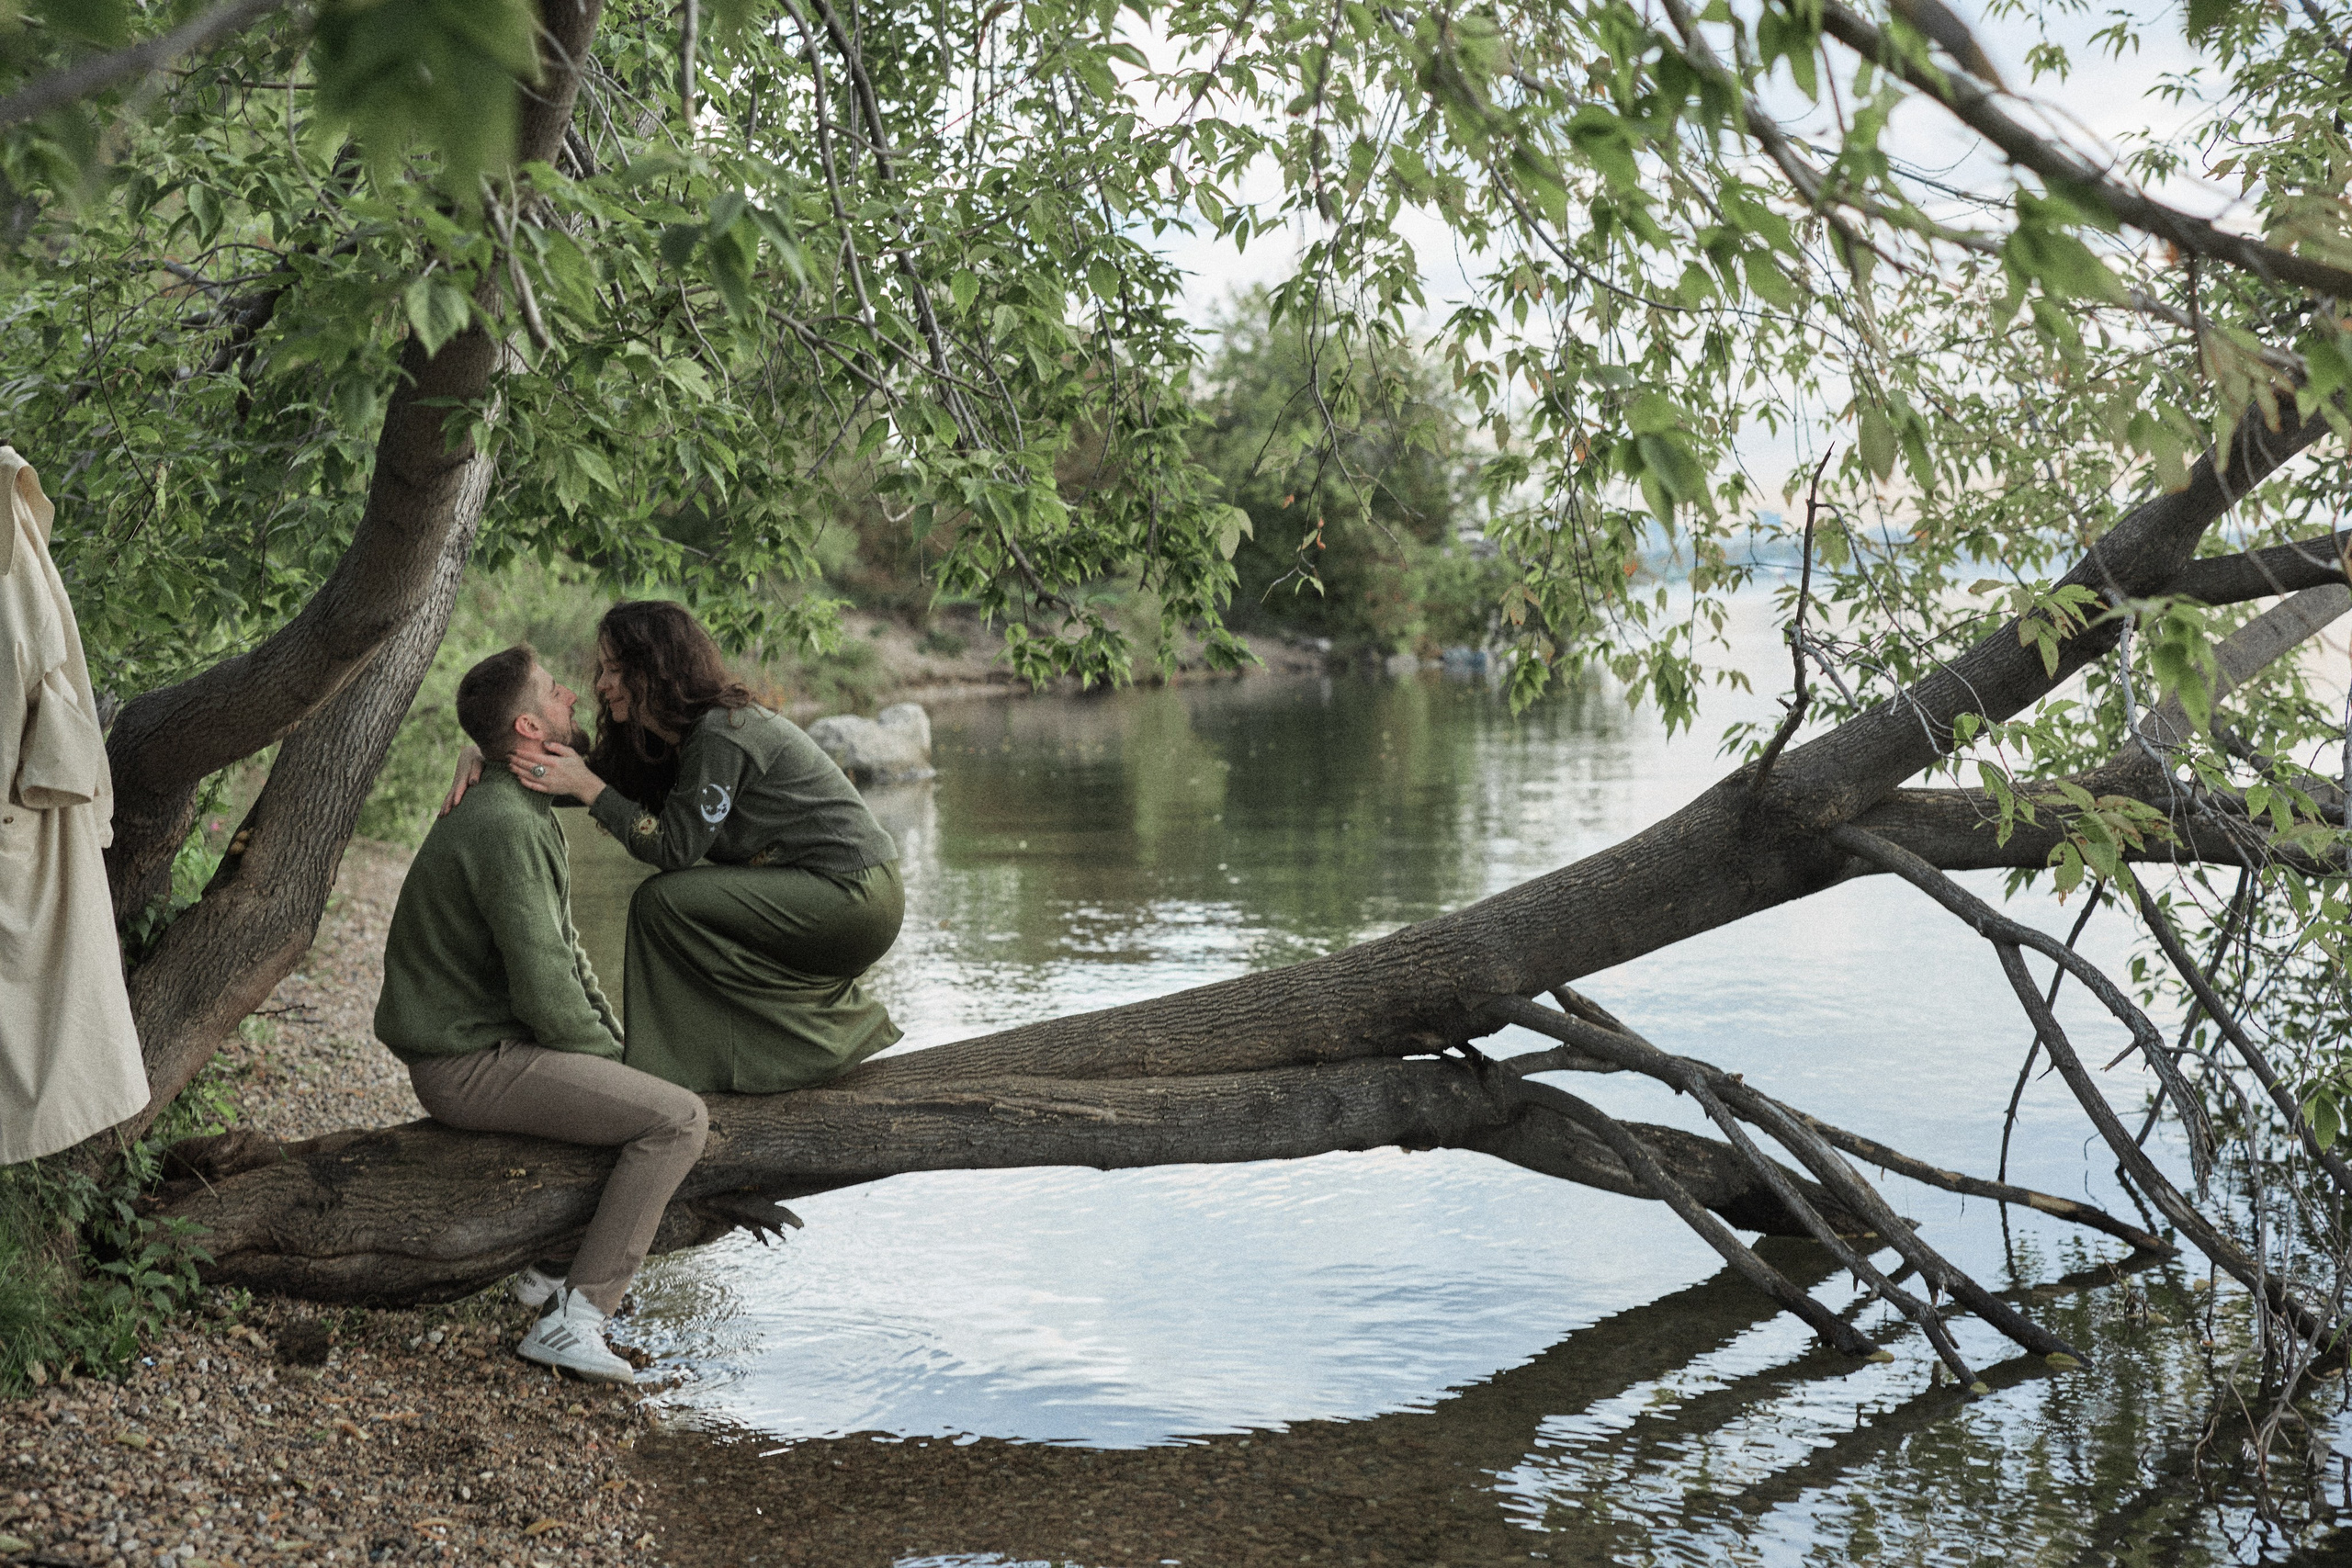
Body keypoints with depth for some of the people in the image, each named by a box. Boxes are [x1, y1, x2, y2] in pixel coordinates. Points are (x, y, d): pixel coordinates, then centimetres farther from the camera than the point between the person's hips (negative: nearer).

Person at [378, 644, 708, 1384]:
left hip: (478, 1040, 10)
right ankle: (574, 1316, -17)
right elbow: (543, 988, -24)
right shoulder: (506, 828, -21)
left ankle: (556, 1266, 21)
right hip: (471, 1063, -10)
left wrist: (613, 1040, 9)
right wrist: (608, 1053, -7)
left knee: (640, 1089, 24)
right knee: (678, 1119, -16)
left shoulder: (523, 811, 13)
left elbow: (562, 949, 19)